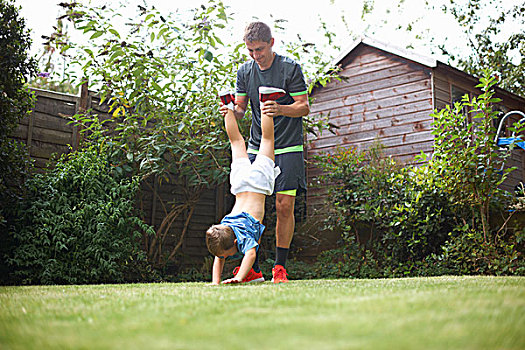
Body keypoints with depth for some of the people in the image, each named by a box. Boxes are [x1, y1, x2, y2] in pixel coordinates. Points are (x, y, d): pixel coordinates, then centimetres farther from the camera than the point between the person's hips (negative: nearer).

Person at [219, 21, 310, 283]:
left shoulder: (290, 68, -6)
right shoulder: (245, 71, 7)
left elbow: (304, 107, -6)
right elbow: (241, 108, 12)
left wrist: (281, 109, -26)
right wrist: (233, 111, -12)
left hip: (287, 148, -4)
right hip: (256, 148, 4)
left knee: (284, 206, -7)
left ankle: (280, 267, 4)